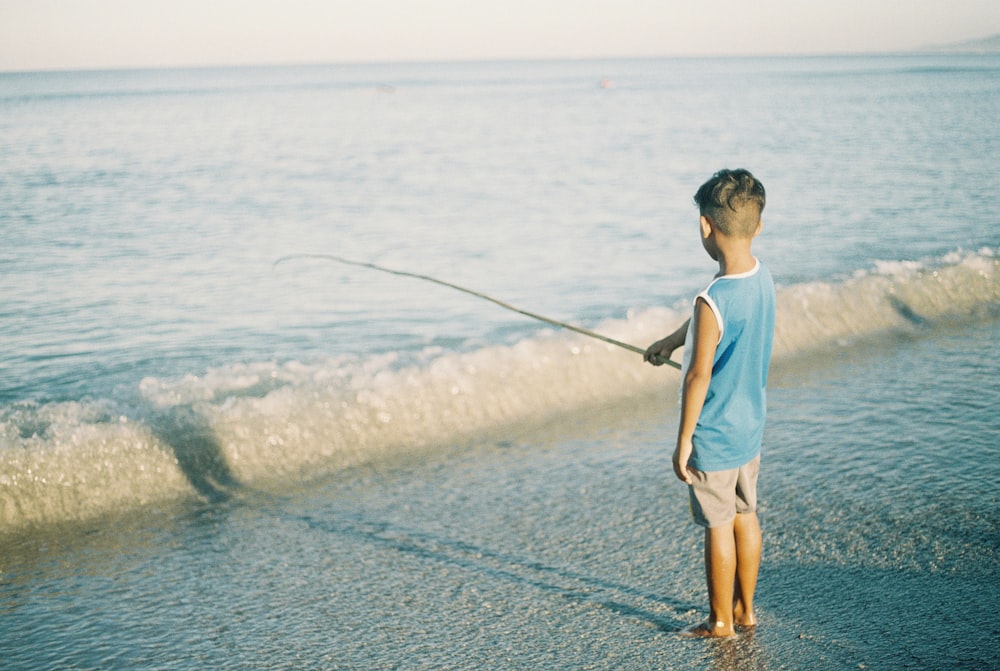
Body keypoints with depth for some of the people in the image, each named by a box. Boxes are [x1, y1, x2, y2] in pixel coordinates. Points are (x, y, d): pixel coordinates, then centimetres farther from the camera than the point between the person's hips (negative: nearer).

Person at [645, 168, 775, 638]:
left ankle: (721, 621, 20)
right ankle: (745, 609, 32)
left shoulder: (712, 301, -28)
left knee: (718, 527, 6)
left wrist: (683, 441, -13)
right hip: (750, 428, 7)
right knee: (745, 517, 18)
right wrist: (672, 340, 28)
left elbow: (698, 377, -22)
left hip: (713, 437, -7)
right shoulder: (763, 279, -3)